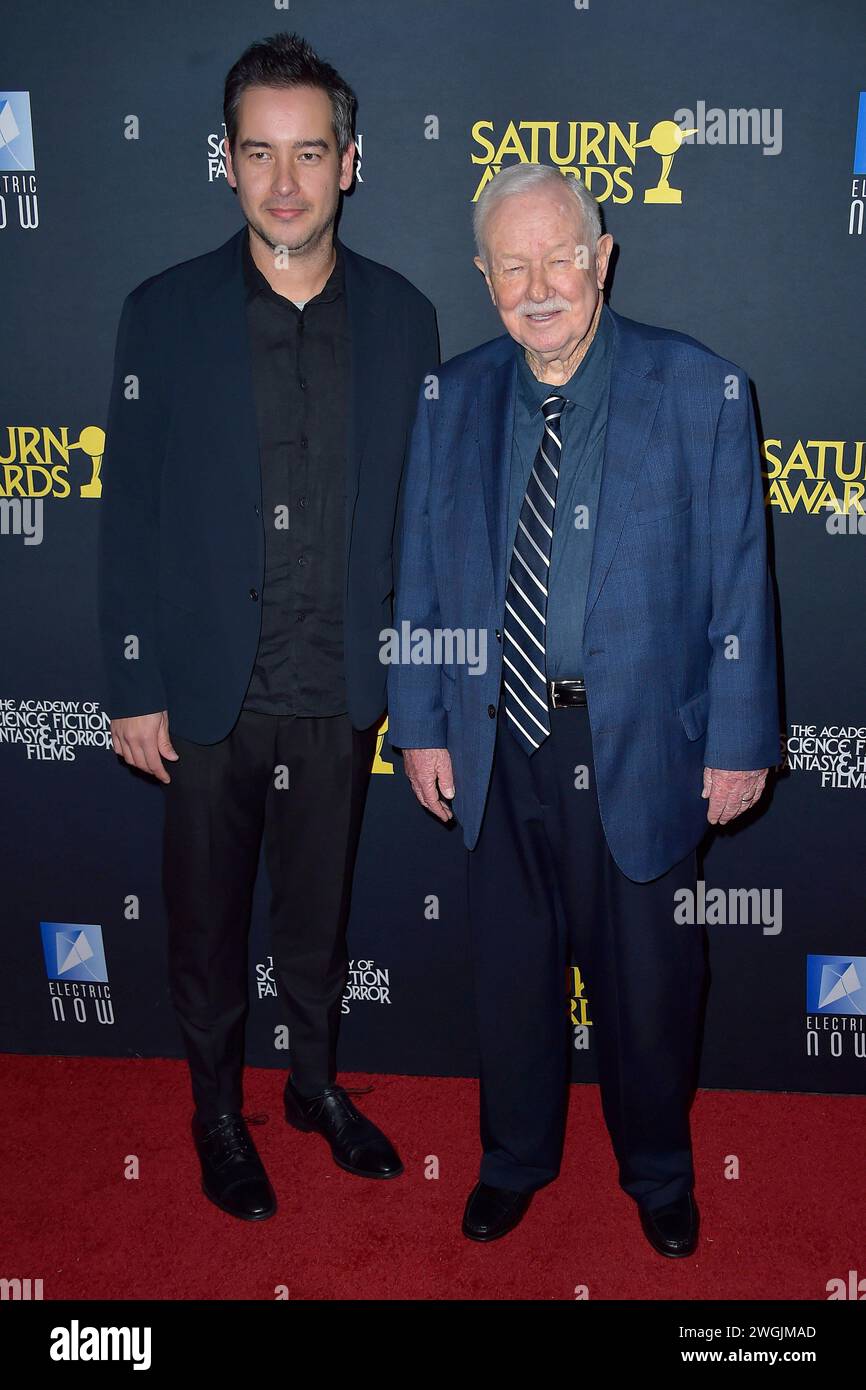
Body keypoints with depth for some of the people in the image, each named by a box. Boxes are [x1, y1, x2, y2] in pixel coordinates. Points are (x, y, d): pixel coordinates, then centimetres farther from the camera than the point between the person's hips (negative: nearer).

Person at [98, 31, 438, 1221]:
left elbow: (422, 509, 3)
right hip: (210, 690, -1)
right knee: (208, 921, 14)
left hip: (342, 690, 2)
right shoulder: (164, 313, -6)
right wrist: (136, 688, -6)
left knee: (320, 909, 19)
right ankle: (218, 1111, 37)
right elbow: (131, 514, -5)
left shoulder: (403, 317, -1)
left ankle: (318, 1084, 43)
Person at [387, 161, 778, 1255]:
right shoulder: (452, 398, 2)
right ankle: (515, 1160, 43)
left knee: (648, 982, 14)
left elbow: (738, 580, -6)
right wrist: (420, 724, 4)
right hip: (498, 745, 3)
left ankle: (658, 1172, 42)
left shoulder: (701, 389, -8)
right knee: (510, 969, 18)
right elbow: (421, 576, 6)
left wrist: (740, 743, -7)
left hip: (641, 747, -2)